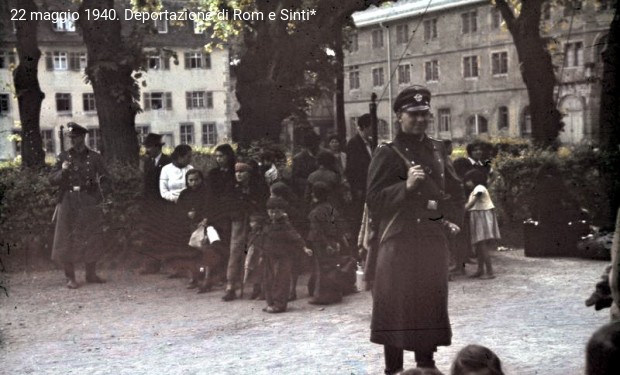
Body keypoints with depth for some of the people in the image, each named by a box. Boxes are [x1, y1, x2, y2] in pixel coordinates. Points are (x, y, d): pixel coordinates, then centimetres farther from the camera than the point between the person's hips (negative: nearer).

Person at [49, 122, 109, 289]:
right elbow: (52, 180, 4)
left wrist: (102, 195, -13)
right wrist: (62, 171, -15)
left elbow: (103, 178, 3)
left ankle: (91, 274, 18)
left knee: (92, 239, 5)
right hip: (69, 203, 0)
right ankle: (70, 277, 6)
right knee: (68, 239, -1)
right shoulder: (63, 157, 6)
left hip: (89, 202, 0)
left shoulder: (95, 157, 4)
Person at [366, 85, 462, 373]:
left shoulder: (438, 149, 11)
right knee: (396, 306, -2)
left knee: (431, 304, 11)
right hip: (399, 242, -5)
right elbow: (374, 201, -12)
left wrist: (449, 218, 7)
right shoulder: (387, 153, -7)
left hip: (433, 240, 6)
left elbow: (453, 188, 20)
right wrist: (406, 185, -23)